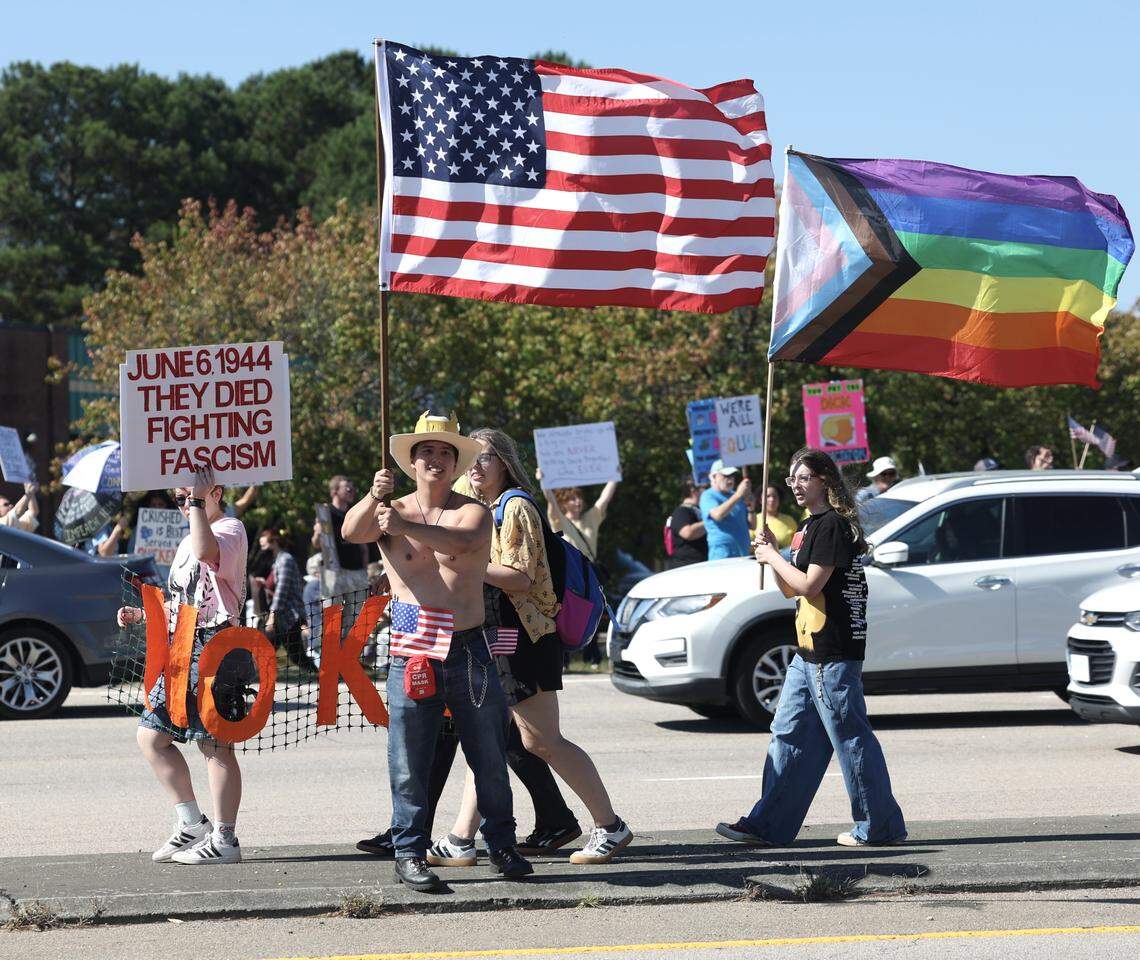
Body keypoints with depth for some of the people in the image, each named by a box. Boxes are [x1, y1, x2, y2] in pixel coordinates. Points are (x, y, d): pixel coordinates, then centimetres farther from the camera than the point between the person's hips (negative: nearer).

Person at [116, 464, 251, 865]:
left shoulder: (230, 529, -7)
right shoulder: (187, 542, 24)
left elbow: (206, 551, -32)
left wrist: (196, 502, -22)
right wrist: (141, 614, 18)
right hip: (182, 653, 10)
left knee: (215, 744, -7)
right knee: (151, 735, 8)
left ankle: (223, 839, -2)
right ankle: (192, 824, 15)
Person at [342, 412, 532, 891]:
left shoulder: (473, 512, 2)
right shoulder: (391, 511, 6)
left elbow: (463, 541, -21)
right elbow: (351, 531, -14)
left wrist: (405, 526, -34)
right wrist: (373, 498, -34)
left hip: (469, 649, 1)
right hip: (412, 652, 0)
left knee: (490, 756, 7)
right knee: (410, 760, -1)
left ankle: (501, 843, 20)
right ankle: (410, 852, 5)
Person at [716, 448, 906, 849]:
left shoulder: (832, 525, -13)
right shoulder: (810, 526, 17)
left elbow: (810, 585, -20)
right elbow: (790, 590, 20)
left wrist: (773, 557, -7)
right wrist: (770, 551, 6)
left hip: (833, 654, -10)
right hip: (809, 652, 10)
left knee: (851, 737, -4)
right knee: (790, 734, 10)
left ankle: (881, 826, 4)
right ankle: (768, 824, 14)